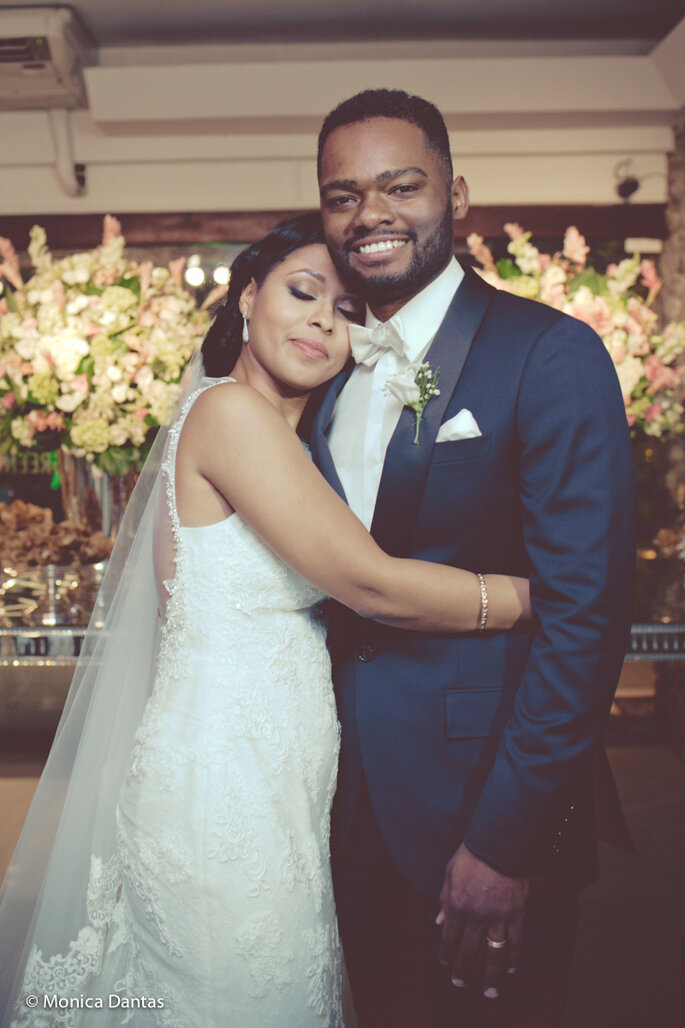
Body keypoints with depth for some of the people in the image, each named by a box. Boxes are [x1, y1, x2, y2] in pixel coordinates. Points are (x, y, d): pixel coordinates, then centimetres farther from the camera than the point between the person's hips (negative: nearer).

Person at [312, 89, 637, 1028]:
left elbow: (586, 610, -19)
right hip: (356, 809, 6)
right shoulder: (323, 368, 6)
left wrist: (507, 841, -20)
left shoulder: (551, 354, -14)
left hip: (488, 814, -5)